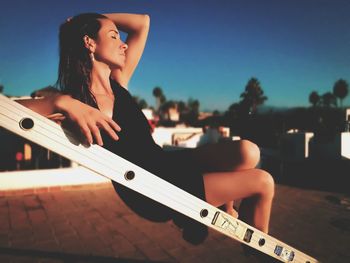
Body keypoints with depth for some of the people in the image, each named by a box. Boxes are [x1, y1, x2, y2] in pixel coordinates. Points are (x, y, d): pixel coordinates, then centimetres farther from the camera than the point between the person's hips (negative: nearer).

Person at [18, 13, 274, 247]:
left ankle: (225, 209, 18)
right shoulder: (71, 105, -20)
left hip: (167, 163, 7)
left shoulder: (118, 82, 0)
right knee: (263, 183, -3)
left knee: (247, 153, -9)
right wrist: (62, 103, -47)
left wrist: (89, 20, 4)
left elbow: (142, 22, 7)